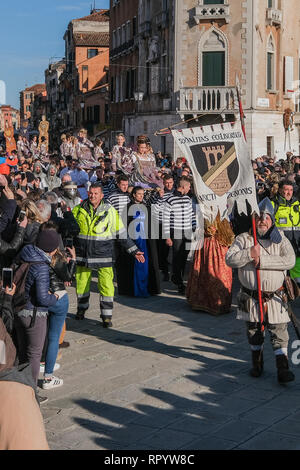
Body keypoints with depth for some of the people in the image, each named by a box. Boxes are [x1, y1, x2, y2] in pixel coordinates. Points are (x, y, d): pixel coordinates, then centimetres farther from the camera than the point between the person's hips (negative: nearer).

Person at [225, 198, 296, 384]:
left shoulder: (280, 240, 0)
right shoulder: (244, 239, 1)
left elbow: (290, 260, -17)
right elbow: (230, 259, -9)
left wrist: (262, 260, -21)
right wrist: (250, 254, -23)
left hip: (274, 297, -1)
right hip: (251, 297, 1)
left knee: (279, 333, -3)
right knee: (254, 332, 14)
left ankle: (283, 369, 3)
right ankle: (257, 364, 31)